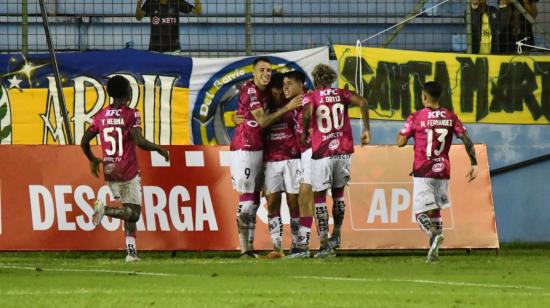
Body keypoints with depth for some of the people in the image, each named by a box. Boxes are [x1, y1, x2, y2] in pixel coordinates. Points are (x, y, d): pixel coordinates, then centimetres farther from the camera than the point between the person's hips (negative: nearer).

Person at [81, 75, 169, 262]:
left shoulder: (101, 116, 6)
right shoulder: (131, 114, -10)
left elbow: (84, 142, 7)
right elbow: (138, 141, -22)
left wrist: (92, 160, 24)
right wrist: (159, 149, -6)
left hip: (110, 172, 6)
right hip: (128, 172, -6)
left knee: (130, 213, 17)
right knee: (133, 213, -1)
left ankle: (131, 250, 8)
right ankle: (105, 209, -26)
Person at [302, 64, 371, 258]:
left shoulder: (311, 97, 0)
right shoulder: (341, 94, 9)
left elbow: (307, 112, -22)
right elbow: (362, 103, -6)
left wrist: (305, 133, -6)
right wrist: (366, 130, 0)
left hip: (322, 153, -3)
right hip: (343, 152, 3)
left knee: (319, 196, 3)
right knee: (338, 193, 20)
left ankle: (325, 243, -5)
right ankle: (336, 235, 24)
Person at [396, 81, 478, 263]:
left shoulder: (416, 118, -6)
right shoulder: (450, 117, 3)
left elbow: (400, 142, -6)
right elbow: (466, 140, -3)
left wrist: (404, 131, 14)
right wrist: (474, 164, 2)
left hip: (422, 173, -4)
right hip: (443, 171, 4)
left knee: (421, 213, -4)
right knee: (436, 210, 17)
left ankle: (434, 235, -34)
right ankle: (434, 251, 11)